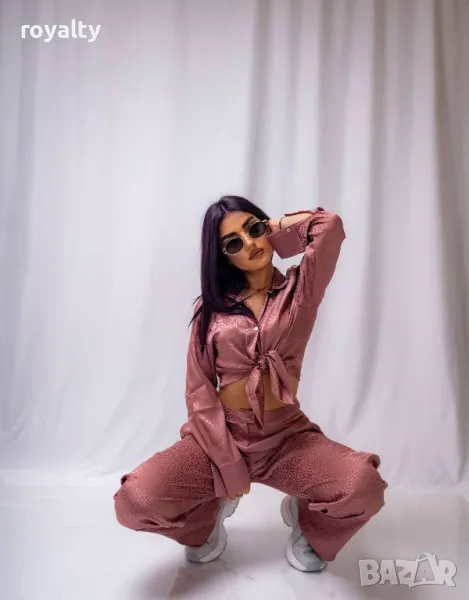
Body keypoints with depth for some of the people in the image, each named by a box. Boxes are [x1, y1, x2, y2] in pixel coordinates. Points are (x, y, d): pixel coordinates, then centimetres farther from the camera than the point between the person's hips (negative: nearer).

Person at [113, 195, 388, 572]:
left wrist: (281, 227, 4)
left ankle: (307, 520, 10)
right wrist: (228, 464, -10)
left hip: (286, 435, 0)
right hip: (221, 433, 1)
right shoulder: (212, 306, 2)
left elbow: (331, 226, -14)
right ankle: (211, 514, 14)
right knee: (135, 500, -23)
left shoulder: (299, 289, 1)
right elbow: (199, 391, -2)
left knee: (364, 487, -28)